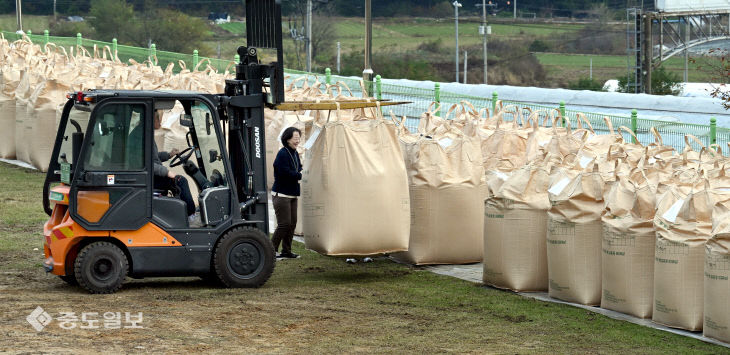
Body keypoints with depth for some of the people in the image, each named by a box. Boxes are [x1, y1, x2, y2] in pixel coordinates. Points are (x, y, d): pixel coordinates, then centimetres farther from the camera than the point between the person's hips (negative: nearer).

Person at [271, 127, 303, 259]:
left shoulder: (295, 153, 14)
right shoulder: (282, 154, -16)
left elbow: (299, 169, 22)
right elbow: (285, 173, -22)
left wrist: (299, 173, -1)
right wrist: (300, 175, -10)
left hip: (292, 194, 9)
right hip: (281, 194, -9)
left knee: (292, 223, 10)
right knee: (284, 224, -11)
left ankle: (286, 250, 18)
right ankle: (271, 250, -3)